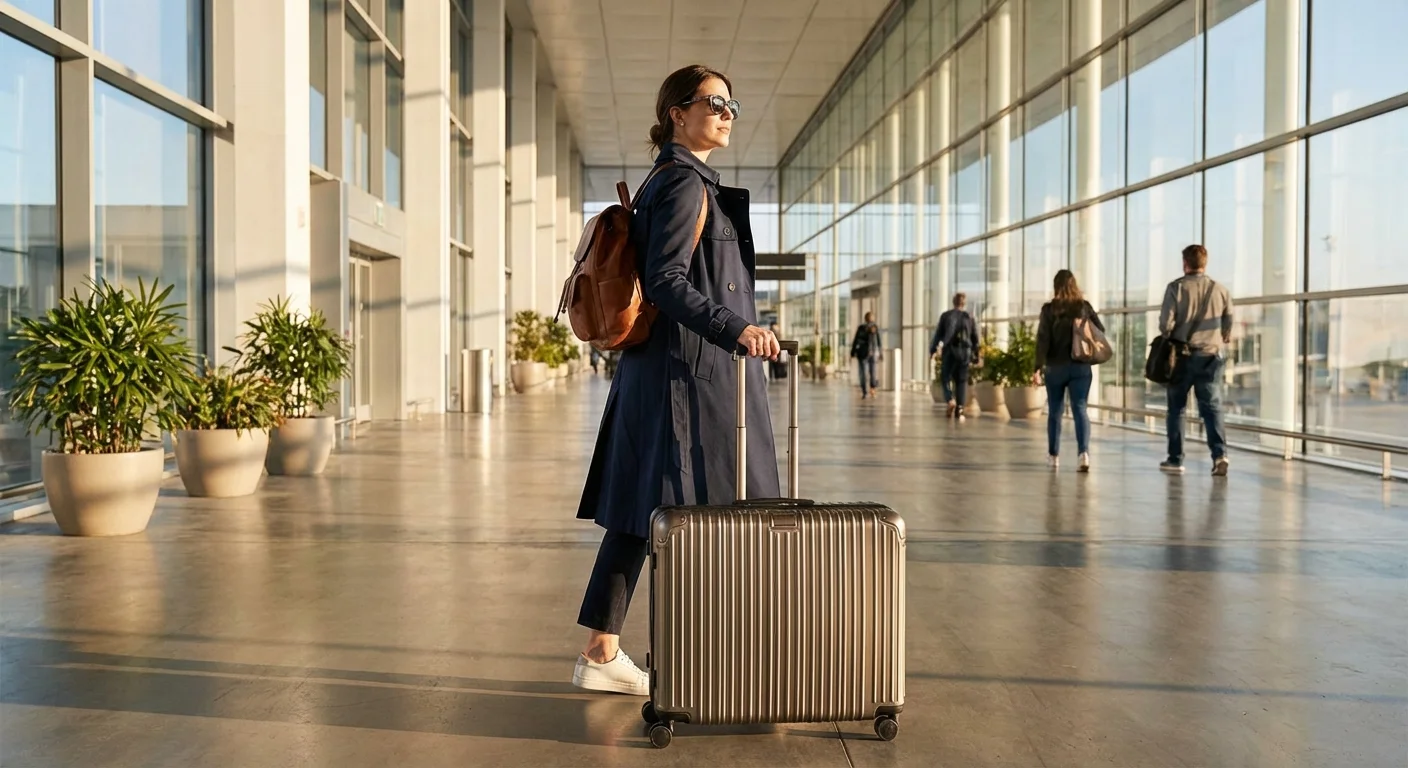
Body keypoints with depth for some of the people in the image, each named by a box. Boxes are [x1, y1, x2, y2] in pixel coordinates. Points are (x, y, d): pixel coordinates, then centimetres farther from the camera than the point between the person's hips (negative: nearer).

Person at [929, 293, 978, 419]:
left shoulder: (946, 316, 2)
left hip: (949, 351, -1)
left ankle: (950, 401, -15)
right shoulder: (970, 318, 8)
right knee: (961, 381, 7)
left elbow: (938, 334, -1)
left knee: (945, 378, 9)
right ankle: (960, 410, 0)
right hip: (965, 352, 1)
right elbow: (975, 339, 10)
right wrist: (975, 357, 17)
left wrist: (933, 350, 5)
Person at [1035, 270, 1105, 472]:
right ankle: (1084, 452, -21)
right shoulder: (1085, 306, 1)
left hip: (1056, 367, -1)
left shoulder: (1049, 309, -5)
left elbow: (1043, 338, -11)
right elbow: (1101, 331, 7)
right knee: (1080, 409, -2)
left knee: (1055, 411, 13)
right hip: (1080, 366, 1)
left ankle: (1054, 455, 23)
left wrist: (1040, 365, -12)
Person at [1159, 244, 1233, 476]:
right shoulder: (1220, 290, 4)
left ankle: (1175, 459, 12)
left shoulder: (1176, 287, -6)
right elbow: (1228, 326, 8)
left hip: (1181, 355, -2)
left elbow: (1166, 322, -11)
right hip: (1210, 356, 2)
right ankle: (1220, 453, -12)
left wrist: (1168, 340, 8)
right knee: (1212, 407, 5)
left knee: (1176, 408, 10)